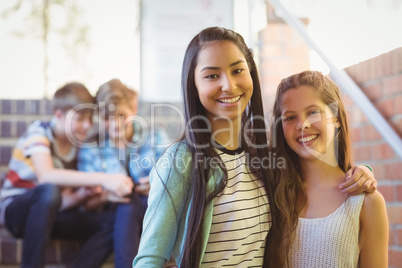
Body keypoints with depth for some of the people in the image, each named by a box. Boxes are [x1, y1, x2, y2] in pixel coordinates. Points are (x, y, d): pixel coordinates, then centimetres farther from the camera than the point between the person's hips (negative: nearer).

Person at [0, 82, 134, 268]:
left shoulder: (78, 146, 4)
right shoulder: (39, 132, -12)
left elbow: (65, 202, -1)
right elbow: (45, 175, -34)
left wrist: (82, 194, -24)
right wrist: (103, 179, -39)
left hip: (50, 214, 5)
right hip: (16, 210, -5)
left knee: (112, 221, -17)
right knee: (49, 190, -39)